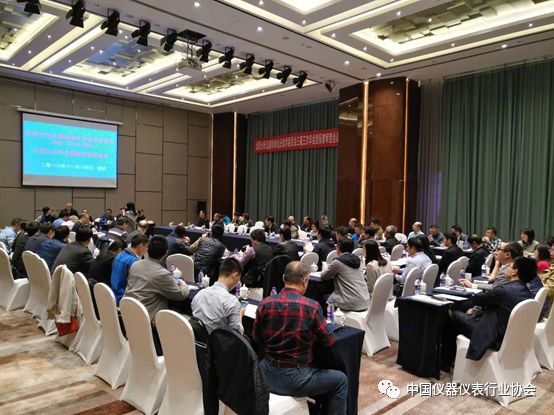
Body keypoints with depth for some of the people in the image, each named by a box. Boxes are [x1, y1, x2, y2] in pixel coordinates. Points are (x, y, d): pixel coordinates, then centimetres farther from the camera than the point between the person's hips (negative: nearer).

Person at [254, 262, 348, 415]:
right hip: (295, 379, -4)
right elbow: (328, 341, -4)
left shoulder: (265, 303, -7)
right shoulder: (312, 306, -17)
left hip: (267, 374, 5)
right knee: (340, 380, 18)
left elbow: (257, 339, 7)